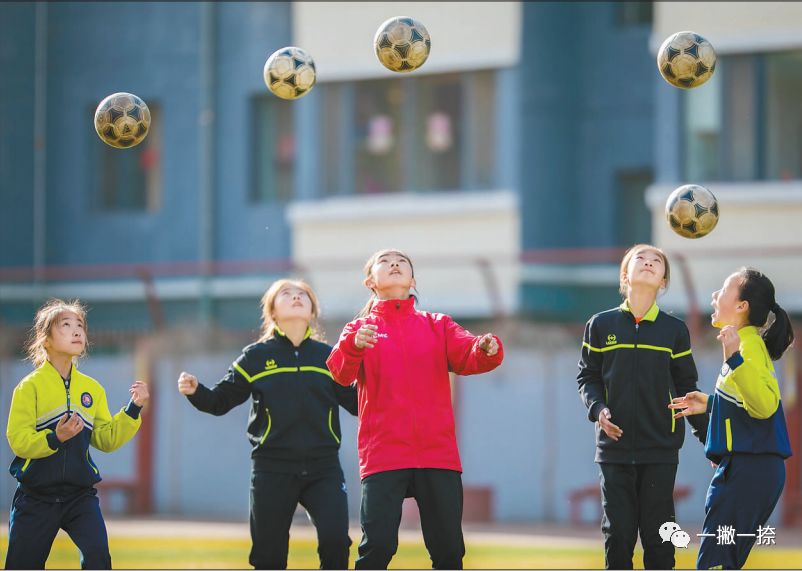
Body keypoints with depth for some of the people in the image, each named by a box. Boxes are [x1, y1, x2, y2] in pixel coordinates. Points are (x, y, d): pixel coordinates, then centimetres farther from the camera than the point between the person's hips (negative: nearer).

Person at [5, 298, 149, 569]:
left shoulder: (92, 388, 6)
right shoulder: (30, 386, -7)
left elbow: (107, 440, 5)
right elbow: (18, 440, -13)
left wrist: (133, 408, -6)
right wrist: (55, 438, -29)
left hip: (80, 494, 2)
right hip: (36, 495, -2)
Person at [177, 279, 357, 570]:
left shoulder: (328, 356, 9)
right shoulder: (256, 357, 6)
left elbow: (358, 402, 9)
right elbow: (220, 401, 6)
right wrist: (195, 392, -14)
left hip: (323, 468, 0)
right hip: (272, 470, 0)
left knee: (335, 541, -17)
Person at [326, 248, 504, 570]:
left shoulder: (437, 326, 13)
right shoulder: (360, 329, 9)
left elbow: (466, 357, -4)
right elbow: (340, 373, -10)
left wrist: (487, 350, -27)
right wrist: (353, 346, -31)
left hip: (438, 455, 2)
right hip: (383, 455, -2)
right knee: (378, 544, -12)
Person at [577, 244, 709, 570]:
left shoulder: (674, 330, 5)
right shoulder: (601, 325, 4)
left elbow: (687, 387, 9)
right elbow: (587, 377, 9)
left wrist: (708, 437, 4)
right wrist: (597, 409, -10)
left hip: (660, 449, 0)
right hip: (614, 448, 0)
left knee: (658, 535, 1)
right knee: (618, 533, 1)